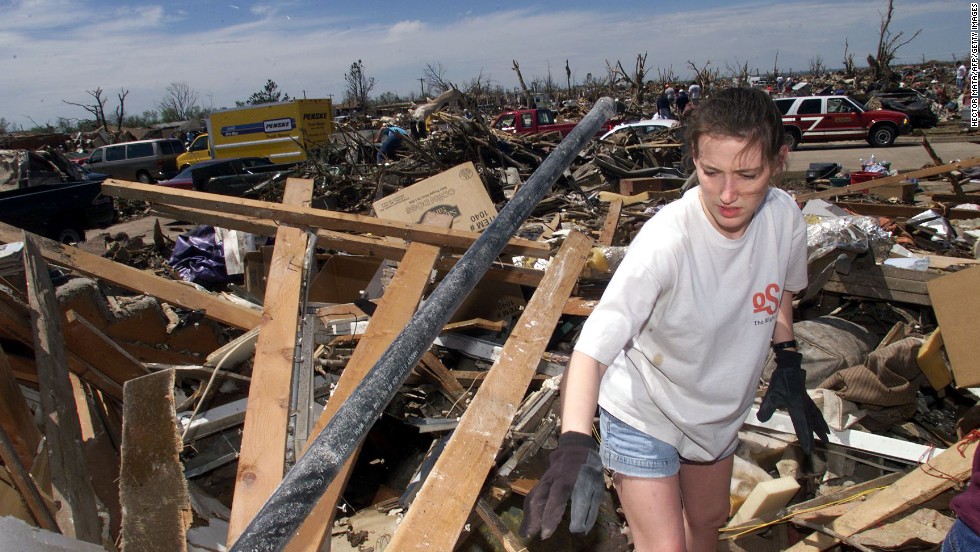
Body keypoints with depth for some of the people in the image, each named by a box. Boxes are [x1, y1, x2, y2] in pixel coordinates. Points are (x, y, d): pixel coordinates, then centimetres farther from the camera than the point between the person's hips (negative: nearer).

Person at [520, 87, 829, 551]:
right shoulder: (667, 239, -36)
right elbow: (593, 346, -43)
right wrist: (575, 445, -56)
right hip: (644, 414, -5)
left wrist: (789, 369, 3)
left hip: (720, 410, 6)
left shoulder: (784, 217, -19)